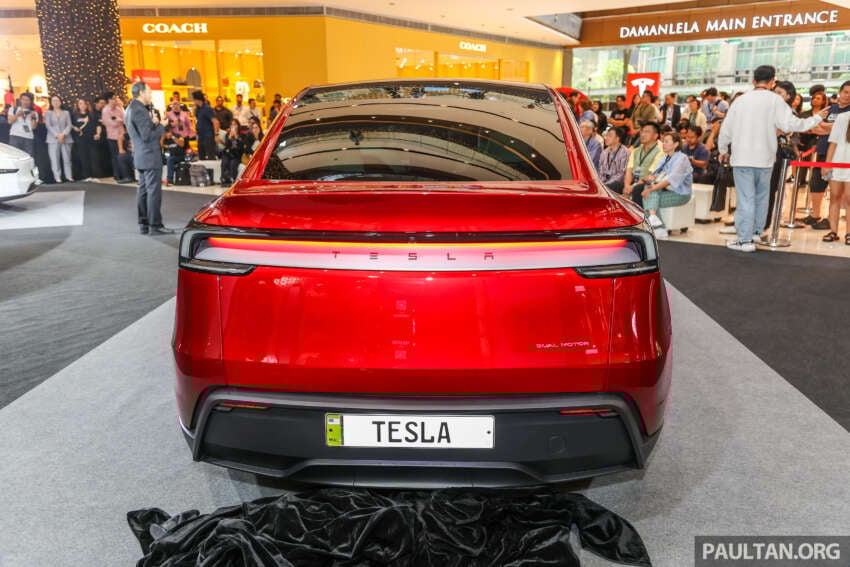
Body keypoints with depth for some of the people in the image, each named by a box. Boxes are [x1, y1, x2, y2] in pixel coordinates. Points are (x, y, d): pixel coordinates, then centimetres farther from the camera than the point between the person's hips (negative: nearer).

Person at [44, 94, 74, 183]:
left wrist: (63, 134, -12)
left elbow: (69, 125, 4)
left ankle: (69, 176, 1)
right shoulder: (48, 113, 12)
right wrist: (57, 135, -13)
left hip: (66, 138, 1)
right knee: (55, 158, -6)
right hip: (53, 139, -1)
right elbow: (48, 126, 0)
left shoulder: (66, 113, 15)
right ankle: (57, 177, -7)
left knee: (67, 158, -2)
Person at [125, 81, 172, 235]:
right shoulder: (139, 110, -17)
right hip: (149, 156, -11)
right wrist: (161, 126, -8)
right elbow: (147, 136, -21)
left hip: (140, 156, 11)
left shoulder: (131, 108, 15)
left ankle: (143, 224, 17)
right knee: (154, 190, -8)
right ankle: (155, 225, -6)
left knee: (143, 189, 12)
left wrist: (153, 122, 0)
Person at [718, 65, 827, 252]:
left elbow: (726, 128, 8)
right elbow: (790, 124, -9)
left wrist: (723, 150, 23)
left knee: (746, 198, -1)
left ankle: (745, 240, -4)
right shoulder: (774, 100, -4)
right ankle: (757, 232, 25)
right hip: (764, 159, 0)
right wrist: (817, 118, 6)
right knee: (761, 197, 16)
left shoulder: (740, 100, 4)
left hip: (742, 158, 0)